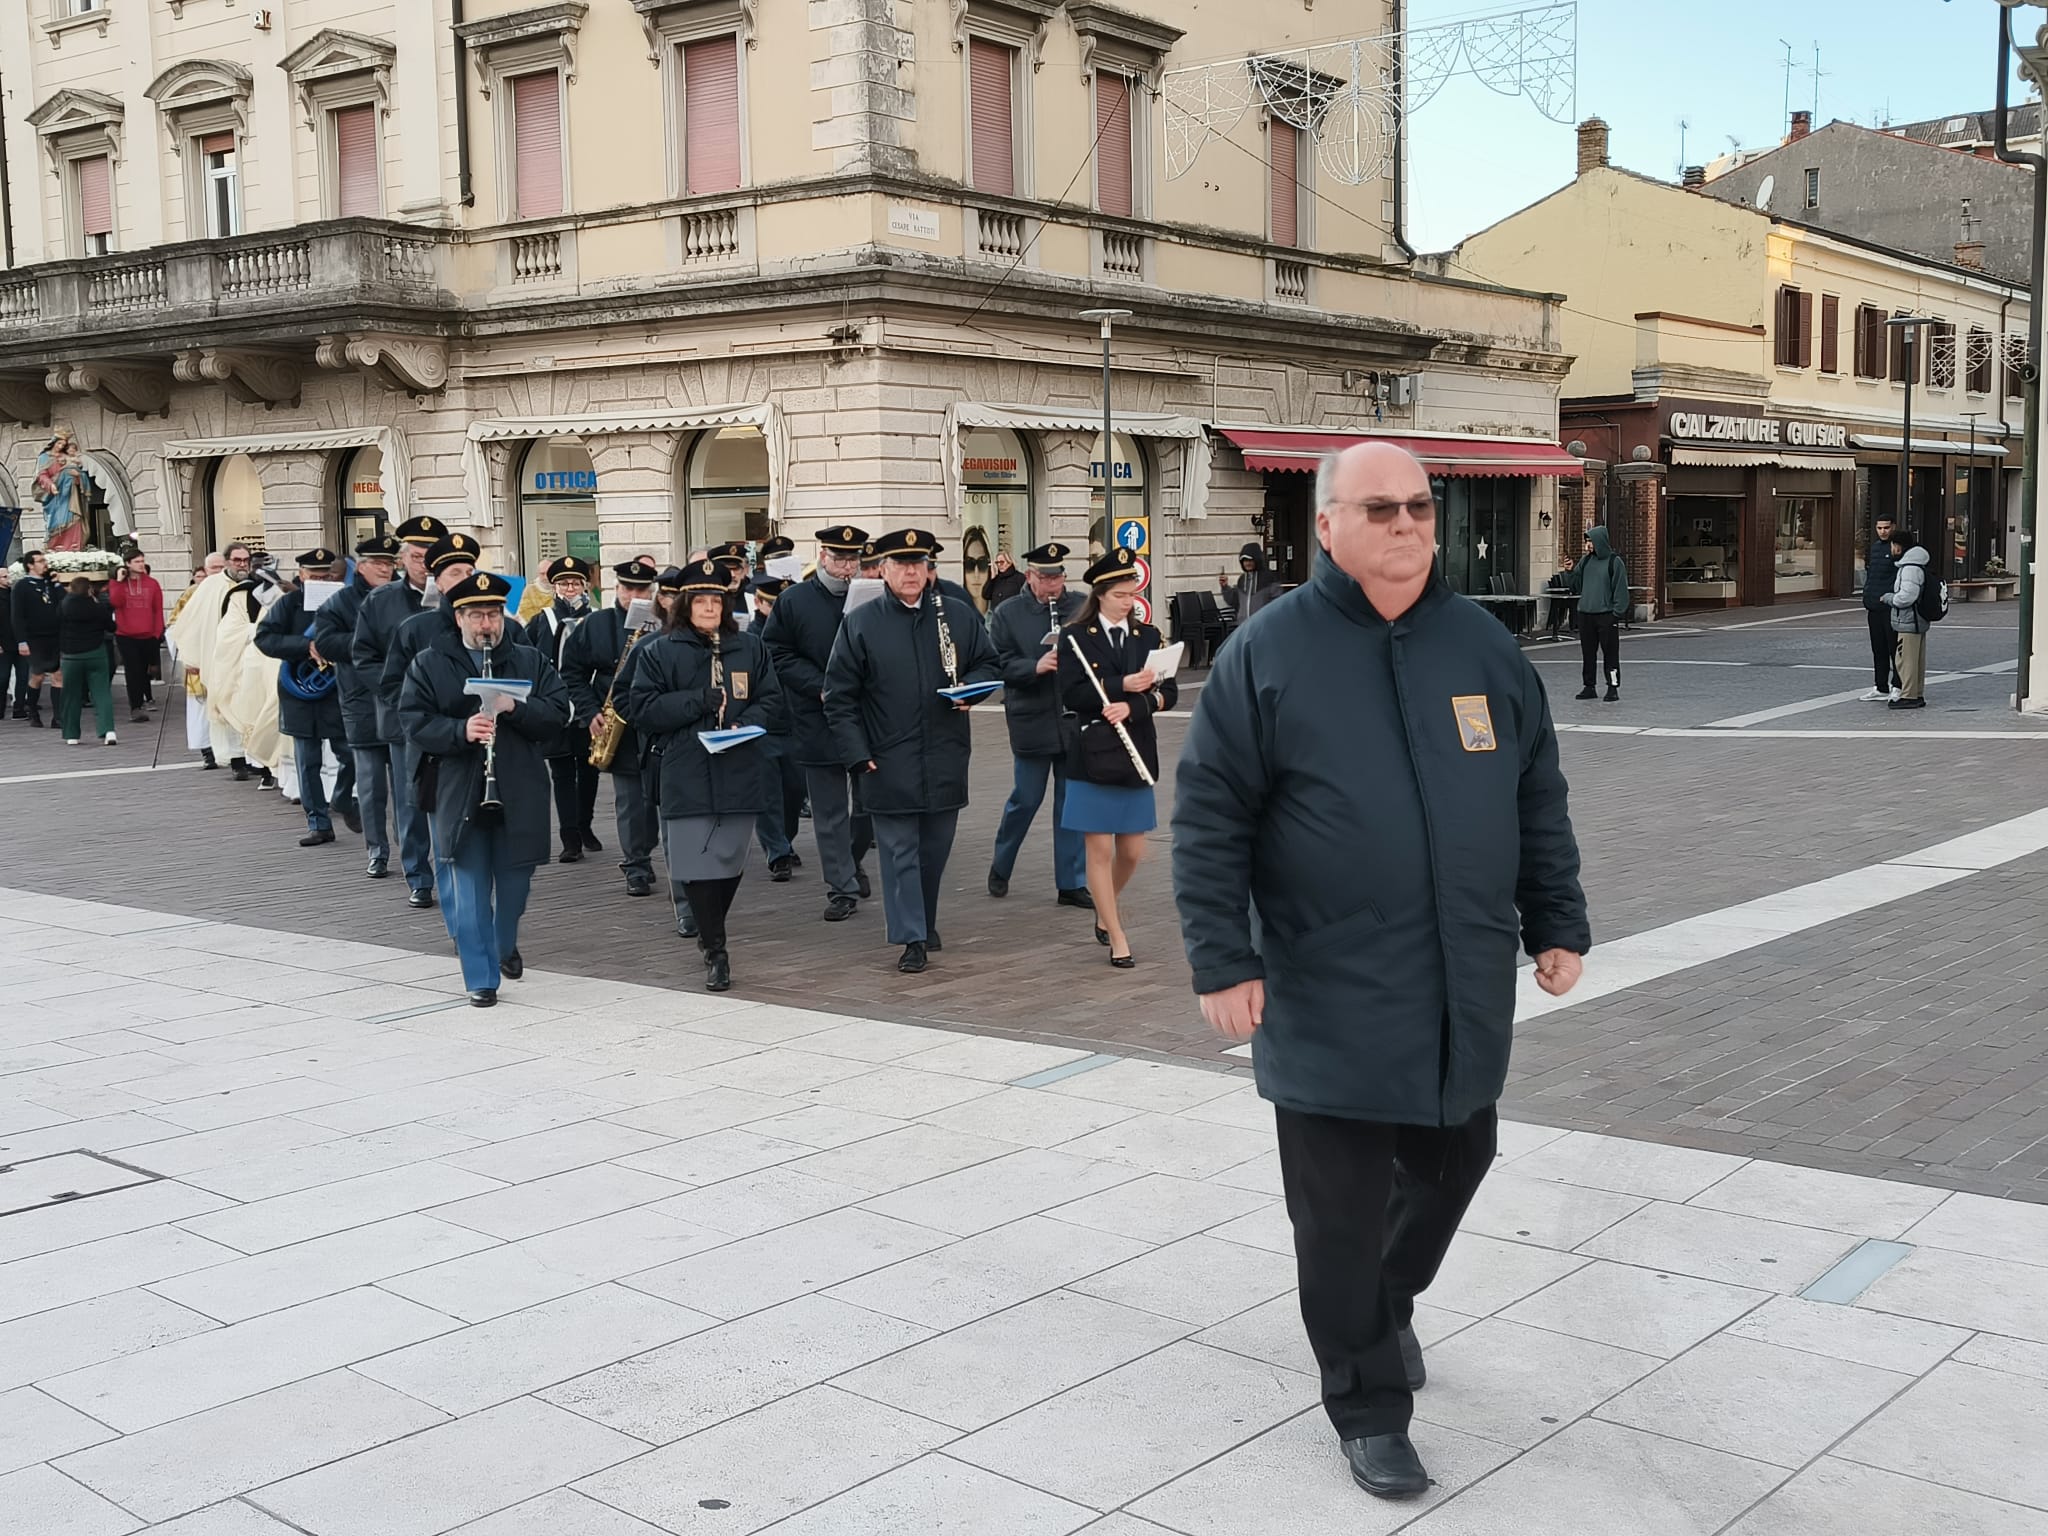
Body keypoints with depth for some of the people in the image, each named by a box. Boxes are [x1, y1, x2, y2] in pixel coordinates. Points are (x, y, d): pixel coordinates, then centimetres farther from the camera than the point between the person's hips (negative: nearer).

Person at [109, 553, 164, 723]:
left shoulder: (152, 583, 5)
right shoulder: (117, 583, 4)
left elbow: (158, 610, 6)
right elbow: (115, 602, -13)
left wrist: (158, 632, 1)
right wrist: (119, 581, -13)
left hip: (148, 635, 1)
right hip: (126, 636, -1)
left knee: (144, 669, 10)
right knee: (133, 671, -8)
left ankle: (147, 696, 28)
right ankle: (135, 707, -9)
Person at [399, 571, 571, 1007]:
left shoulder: (531, 662, 8)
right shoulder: (429, 665, 4)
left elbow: (558, 712, 0)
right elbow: (414, 721, -4)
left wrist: (516, 708, -17)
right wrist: (461, 730, -21)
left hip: (520, 794, 2)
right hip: (459, 795, -1)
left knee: (515, 881, 13)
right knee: (470, 890, 0)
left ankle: (505, 944, 42)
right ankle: (481, 978, 7)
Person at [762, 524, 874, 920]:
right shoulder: (793, 601, -1)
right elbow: (779, 655, -3)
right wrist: (820, 688, -14)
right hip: (818, 721, -1)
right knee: (830, 810, 4)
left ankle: (852, 860, 37)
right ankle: (842, 887, 11)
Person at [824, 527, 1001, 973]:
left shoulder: (959, 614, 5)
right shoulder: (860, 623, -2)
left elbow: (989, 664, 15)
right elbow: (839, 697, -1)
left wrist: (970, 687, -8)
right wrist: (857, 754, -8)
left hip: (945, 762, 3)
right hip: (888, 764, -3)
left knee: (935, 849, 13)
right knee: (900, 850, -1)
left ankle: (924, 923, 31)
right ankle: (912, 938, 2)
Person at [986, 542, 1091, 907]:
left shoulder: (1083, 606, 3)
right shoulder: (1007, 613, -1)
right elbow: (999, 663, -7)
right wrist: (1035, 667, -23)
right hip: (1032, 723, -2)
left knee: (1073, 802, 7)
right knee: (1026, 799, 6)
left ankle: (1071, 883, 16)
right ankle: (1000, 868, 29)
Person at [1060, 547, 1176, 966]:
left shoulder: (1147, 636, 9)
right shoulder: (1076, 637, -1)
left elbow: (1168, 692, 1)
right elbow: (1071, 695, -12)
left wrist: (1131, 705, -16)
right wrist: (1123, 685, -20)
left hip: (1136, 756, 3)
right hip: (1094, 755, -3)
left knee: (1132, 850, 7)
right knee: (1100, 850, -1)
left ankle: (1105, 910, 35)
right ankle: (1117, 938, 9)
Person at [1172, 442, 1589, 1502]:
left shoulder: (1482, 646, 7)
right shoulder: (1269, 652, -6)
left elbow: (1539, 799, 14)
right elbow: (1209, 817, -6)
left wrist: (1557, 926, 11)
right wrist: (1222, 961, -11)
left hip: (1466, 995, 4)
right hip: (1330, 1003, -4)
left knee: (1451, 1164, 18)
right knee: (1343, 1210, 3)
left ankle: (1388, 1299, 47)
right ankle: (1367, 1406, 20)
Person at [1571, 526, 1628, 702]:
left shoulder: (1614, 561, -5)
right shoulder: (1585, 560, 11)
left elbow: (1620, 588, -7)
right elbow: (1577, 587, 14)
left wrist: (1617, 613, -13)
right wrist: (1571, 572, -3)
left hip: (1606, 615, -5)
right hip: (1585, 614, 5)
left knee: (1610, 652, -3)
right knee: (1588, 653, 9)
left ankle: (1613, 688, 3)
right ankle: (1589, 686, 17)